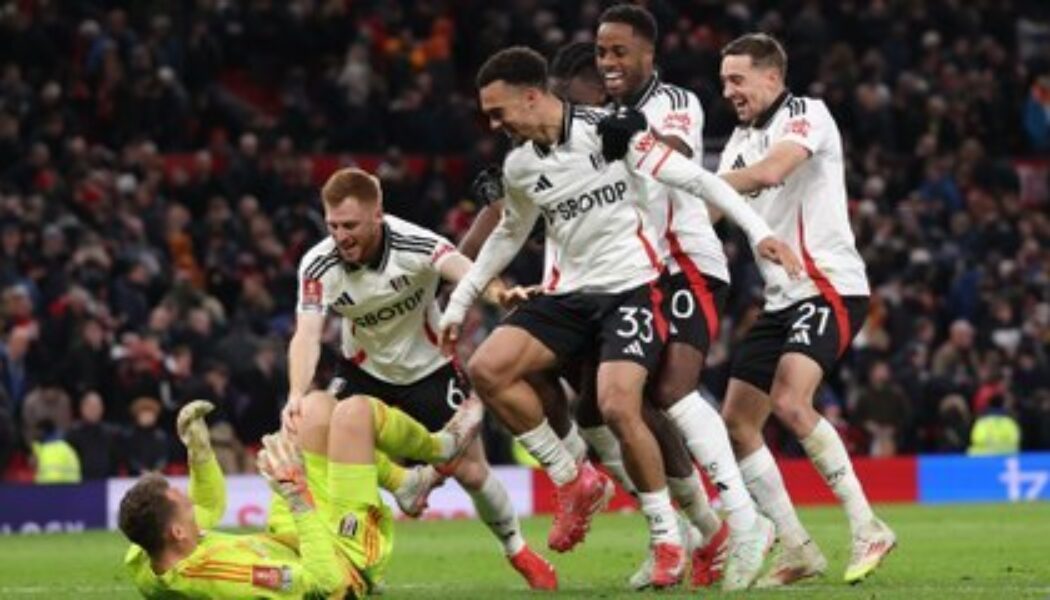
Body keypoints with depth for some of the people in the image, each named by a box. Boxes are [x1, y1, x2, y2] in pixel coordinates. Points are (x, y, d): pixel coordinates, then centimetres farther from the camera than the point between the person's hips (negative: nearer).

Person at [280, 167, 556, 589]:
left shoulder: (414, 245, -28)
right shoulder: (317, 265, -21)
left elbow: (461, 269, -47)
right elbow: (307, 335, -31)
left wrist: (493, 290, -70)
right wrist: (297, 395, -50)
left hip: (429, 368, -2)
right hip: (365, 370, 2)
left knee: (471, 471, -4)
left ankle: (518, 551, 23)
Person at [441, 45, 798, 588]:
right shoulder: (518, 167, 6)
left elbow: (692, 177, -10)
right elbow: (509, 234, 25)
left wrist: (756, 229, -17)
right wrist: (460, 300, 25)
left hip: (632, 285, -6)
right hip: (571, 293, 6)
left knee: (618, 407, -24)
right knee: (487, 369, -14)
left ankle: (666, 535, -4)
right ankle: (573, 481, 1)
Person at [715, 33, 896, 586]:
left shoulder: (806, 115, -8)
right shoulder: (741, 141, 17)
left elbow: (770, 171, -26)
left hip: (829, 286, -9)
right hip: (781, 298, 9)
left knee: (790, 403, -27)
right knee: (736, 423, 3)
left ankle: (867, 528, -19)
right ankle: (797, 551, 8)